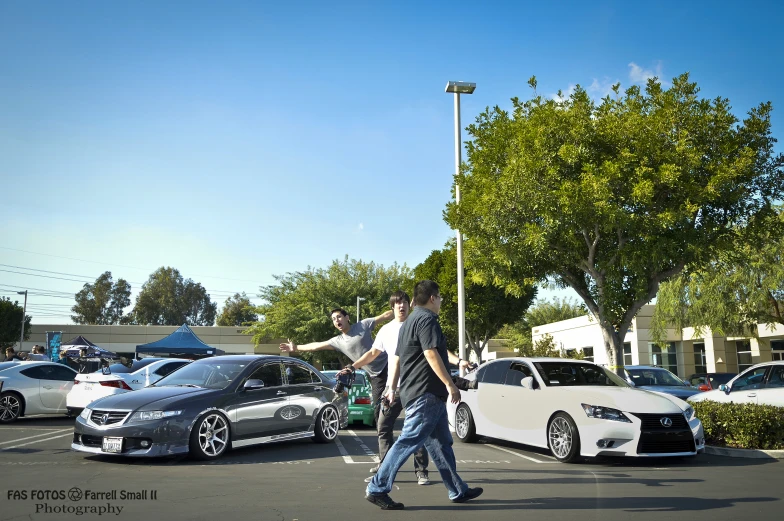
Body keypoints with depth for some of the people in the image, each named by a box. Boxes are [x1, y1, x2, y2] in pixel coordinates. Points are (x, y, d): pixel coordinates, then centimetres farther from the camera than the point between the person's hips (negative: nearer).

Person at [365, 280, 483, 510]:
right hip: (426, 393, -11)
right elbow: (431, 354, -21)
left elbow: (397, 359, 25)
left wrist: (392, 388, 29)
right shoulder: (426, 319, -11)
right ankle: (377, 489, -6)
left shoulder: (410, 322, 20)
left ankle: (458, 491, 18)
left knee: (441, 443, 12)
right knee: (408, 442, -9)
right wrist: (450, 384, -19)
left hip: (415, 392, 11)